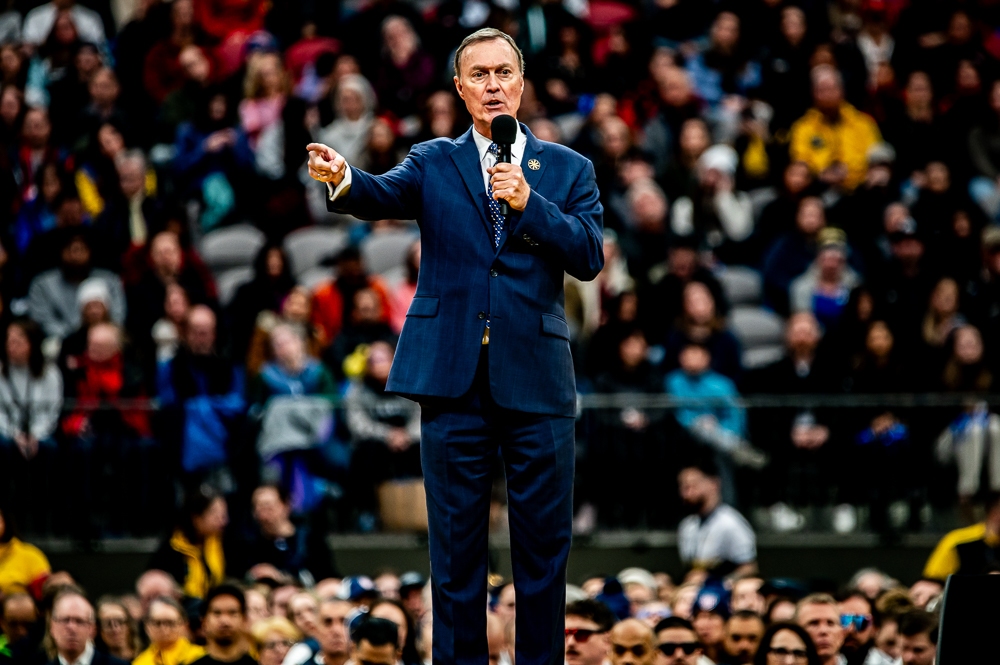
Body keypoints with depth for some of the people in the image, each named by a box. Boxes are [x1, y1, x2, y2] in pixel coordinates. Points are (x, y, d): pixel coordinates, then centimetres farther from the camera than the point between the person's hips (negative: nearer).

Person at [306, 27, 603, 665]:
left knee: (544, 545, 3)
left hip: (536, 376, 0)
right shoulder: (435, 163, 9)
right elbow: (387, 195, -11)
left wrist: (527, 201, -15)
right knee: (456, 546, 3)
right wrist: (344, 177, -33)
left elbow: (589, 258, -2)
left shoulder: (568, 170, 10)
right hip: (454, 374, 0)